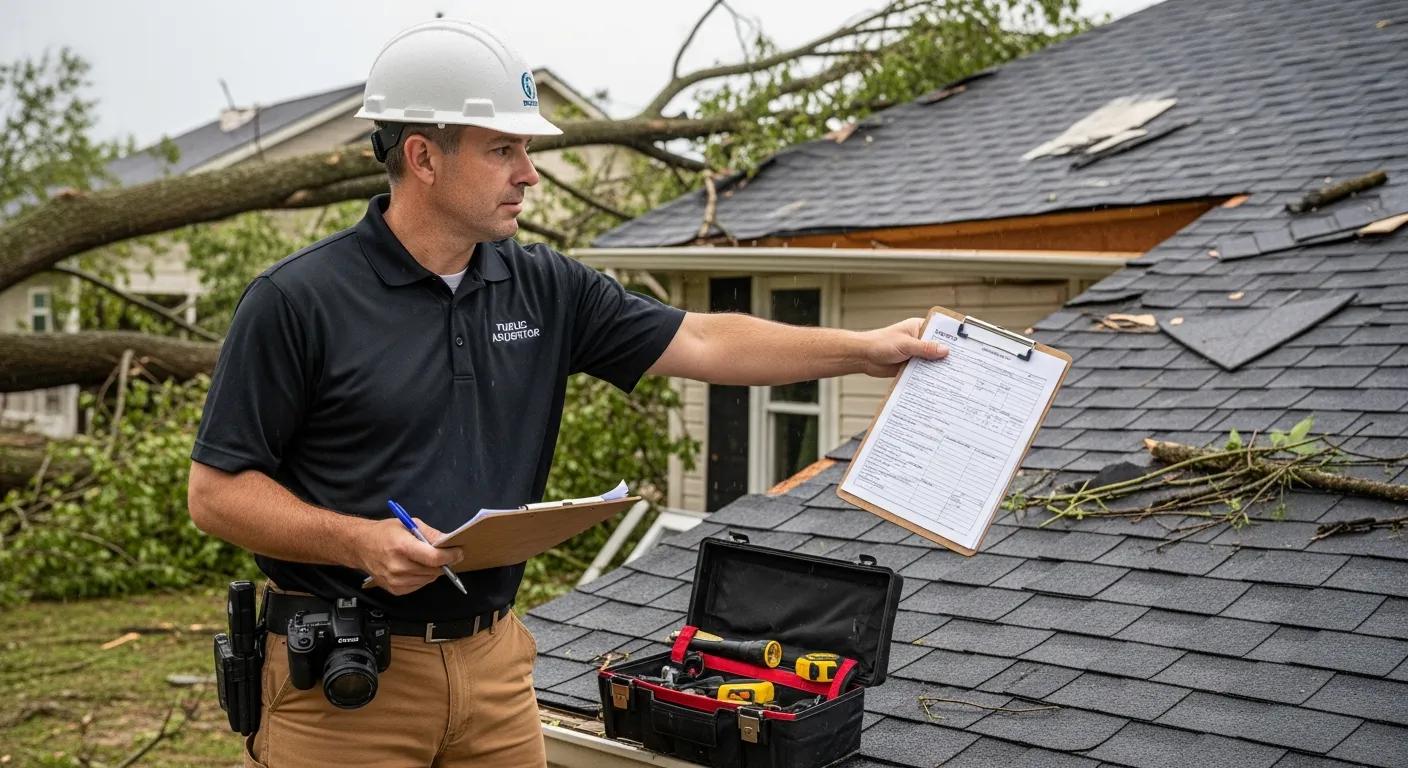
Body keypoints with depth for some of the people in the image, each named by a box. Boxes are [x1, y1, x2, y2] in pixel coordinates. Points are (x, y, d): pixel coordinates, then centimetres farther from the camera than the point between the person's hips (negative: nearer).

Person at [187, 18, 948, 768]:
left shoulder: (545, 289, 3)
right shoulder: (297, 301, -12)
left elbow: (702, 342, 6)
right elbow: (216, 491, -9)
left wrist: (865, 348, 3)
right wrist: (360, 541, -23)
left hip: (494, 662, 5)